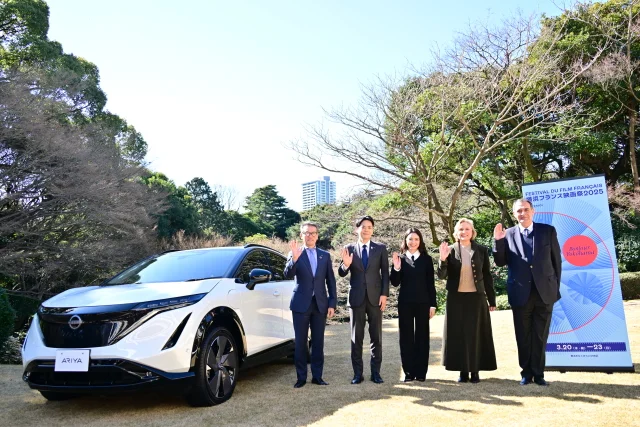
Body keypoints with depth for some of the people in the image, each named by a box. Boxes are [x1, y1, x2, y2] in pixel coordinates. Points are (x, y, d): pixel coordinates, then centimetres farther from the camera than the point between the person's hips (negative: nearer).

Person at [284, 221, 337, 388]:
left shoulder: (325, 255, 8)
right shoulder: (295, 254, 1)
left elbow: (331, 281, 8)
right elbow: (288, 275, -13)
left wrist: (332, 303, 1)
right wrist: (294, 258, -30)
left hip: (320, 304, 2)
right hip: (301, 304, -2)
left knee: (318, 342, 8)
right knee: (300, 342, 3)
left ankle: (317, 376, 17)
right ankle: (301, 377, 13)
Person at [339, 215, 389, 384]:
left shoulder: (381, 248, 4)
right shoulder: (349, 249, 3)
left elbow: (385, 273, 3)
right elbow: (342, 273, 1)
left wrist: (384, 294, -7)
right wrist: (346, 264, -21)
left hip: (375, 297, 0)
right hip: (356, 298, 0)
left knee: (376, 337, 6)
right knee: (356, 337, 6)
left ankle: (375, 372, 16)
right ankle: (357, 372, 14)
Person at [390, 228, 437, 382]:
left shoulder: (426, 259, 2)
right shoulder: (400, 258, 1)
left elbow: (431, 283, 3)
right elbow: (395, 283, -4)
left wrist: (433, 304, 0)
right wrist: (396, 267, -20)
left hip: (423, 302, 0)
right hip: (405, 303, 0)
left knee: (422, 336, 6)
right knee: (406, 336, 4)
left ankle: (421, 371, 15)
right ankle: (409, 371, 13)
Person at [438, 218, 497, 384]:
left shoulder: (481, 250, 1)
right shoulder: (450, 250, 0)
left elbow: (487, 276, 5)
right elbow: (442, 275, -4)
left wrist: (491, 299, 4)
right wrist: (443, 259, -21)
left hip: (476, 298, 0)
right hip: (456, 299, 0)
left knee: (475, 334, 4)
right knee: (458, 334, 3)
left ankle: (475, 371, 14)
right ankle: (463, 370, 12)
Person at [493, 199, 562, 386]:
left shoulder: (548, 231, 2)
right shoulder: (508, 234, 3)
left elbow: (557, 260, 5)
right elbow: (500, 262, 1)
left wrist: (555, 286, 2)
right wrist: (498, 241, -13)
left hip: (544, 292, 0)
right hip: (520, 293, 1)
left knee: (540, 335, 7)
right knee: (523, 336, 9)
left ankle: (538, 373, 20)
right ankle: (526, 372, 23)